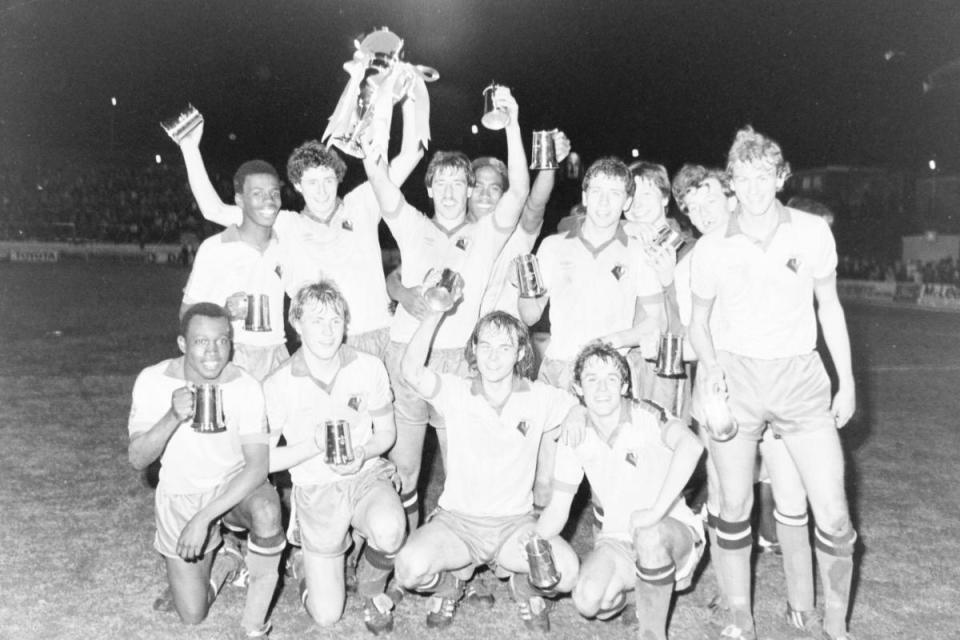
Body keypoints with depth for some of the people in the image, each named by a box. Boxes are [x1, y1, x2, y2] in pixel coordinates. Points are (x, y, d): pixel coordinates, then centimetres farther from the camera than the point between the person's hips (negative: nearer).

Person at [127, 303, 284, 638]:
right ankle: (223, 562, 31)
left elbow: (257, 467, -24)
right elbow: (137, 459, -17)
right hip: (180, 495, 1)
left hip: (235, 484, -1)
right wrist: (173, 417, -35)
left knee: (267, 513, -37)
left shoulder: (245, 387, -21)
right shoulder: (153, 381, -16)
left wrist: (204, 518, -31)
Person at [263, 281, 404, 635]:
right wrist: (313, 445, -22)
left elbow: (386, 432, 4)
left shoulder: (369, 367, -8)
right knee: (327, 615, -2)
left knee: (389, 532, -35)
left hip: (368, 475, 1)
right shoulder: (277, 385, -11)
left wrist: (362, 453, -17)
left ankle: (371, 589, 3)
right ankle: (305, 560, 33)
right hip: (316, 490, -1)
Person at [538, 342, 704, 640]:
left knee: (649, 534, -38)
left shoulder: (646, 415, -17)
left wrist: (656, 510, -44)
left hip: (673, 530, -3)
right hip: (618, 540, 3)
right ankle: (618, 594, 14)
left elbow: (691, 445, -39)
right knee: (587, 601, -25)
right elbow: (558, 507, 3)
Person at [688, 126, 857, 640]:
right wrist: (710, 363, -10)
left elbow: (829, 307, 9)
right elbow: (698, 319, 9)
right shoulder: (711, 249, -2)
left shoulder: (813, 233, 0)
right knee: (735, 508, 6)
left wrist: (847, 381, 8)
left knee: (834, 516, -2)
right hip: (735, 378, 0)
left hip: (800, 377, 1)